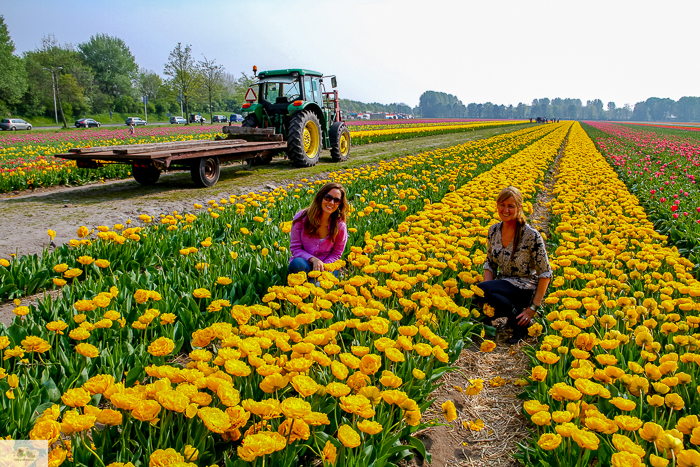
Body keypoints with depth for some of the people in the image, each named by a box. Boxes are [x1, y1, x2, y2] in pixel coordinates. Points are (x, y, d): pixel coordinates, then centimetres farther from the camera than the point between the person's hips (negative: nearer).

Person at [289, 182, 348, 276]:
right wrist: (313, 259, -22)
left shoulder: (340, 225, -9)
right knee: (297, 263, -35)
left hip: (326, 265, -1)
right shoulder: (301, 218, -11)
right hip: (304, 262, 1)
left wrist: (322, 265, -15)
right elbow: (295, 248, -6)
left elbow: (336, 253, 3)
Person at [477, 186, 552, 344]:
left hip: (526, 289, -6)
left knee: (482, 289, -32)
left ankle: (522, 322, -10)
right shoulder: (493, 231, 1)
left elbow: (545, 274, -12)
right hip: (503, 284, 6)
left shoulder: (531, 236, -17)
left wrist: (533, 308, -17)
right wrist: (487, 291, -10)